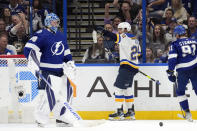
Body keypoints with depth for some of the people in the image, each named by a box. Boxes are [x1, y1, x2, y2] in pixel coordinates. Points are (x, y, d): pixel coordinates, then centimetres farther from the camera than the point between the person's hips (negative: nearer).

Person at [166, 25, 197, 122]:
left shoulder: (175, 44, -1)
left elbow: (172, 59, -9)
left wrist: (170, 72, -5)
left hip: (183, 71, -2)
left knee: (180, 91, 16)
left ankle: (187, 113, 9)